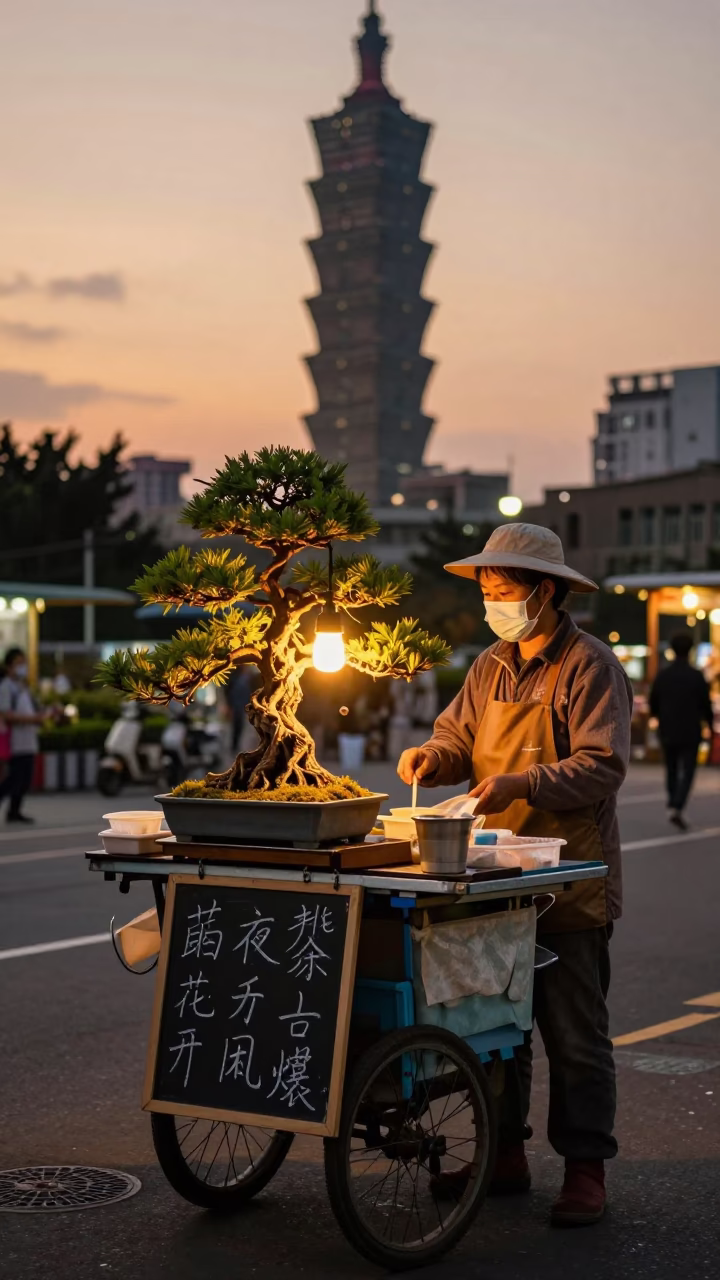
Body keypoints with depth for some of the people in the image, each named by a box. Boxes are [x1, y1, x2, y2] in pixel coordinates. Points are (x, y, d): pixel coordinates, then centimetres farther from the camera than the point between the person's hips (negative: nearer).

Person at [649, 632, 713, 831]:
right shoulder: (697, 676, -9)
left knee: (672, 770, 17)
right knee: (687, 772, 0)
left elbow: (653, 705, 5)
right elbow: (706, 705, -5)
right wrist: (709, 725, 13)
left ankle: (673, 806, 22)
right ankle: (677, 808, -16)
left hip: (668, 732, 3)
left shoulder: (661, 676, -1)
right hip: (690, 733, -3)